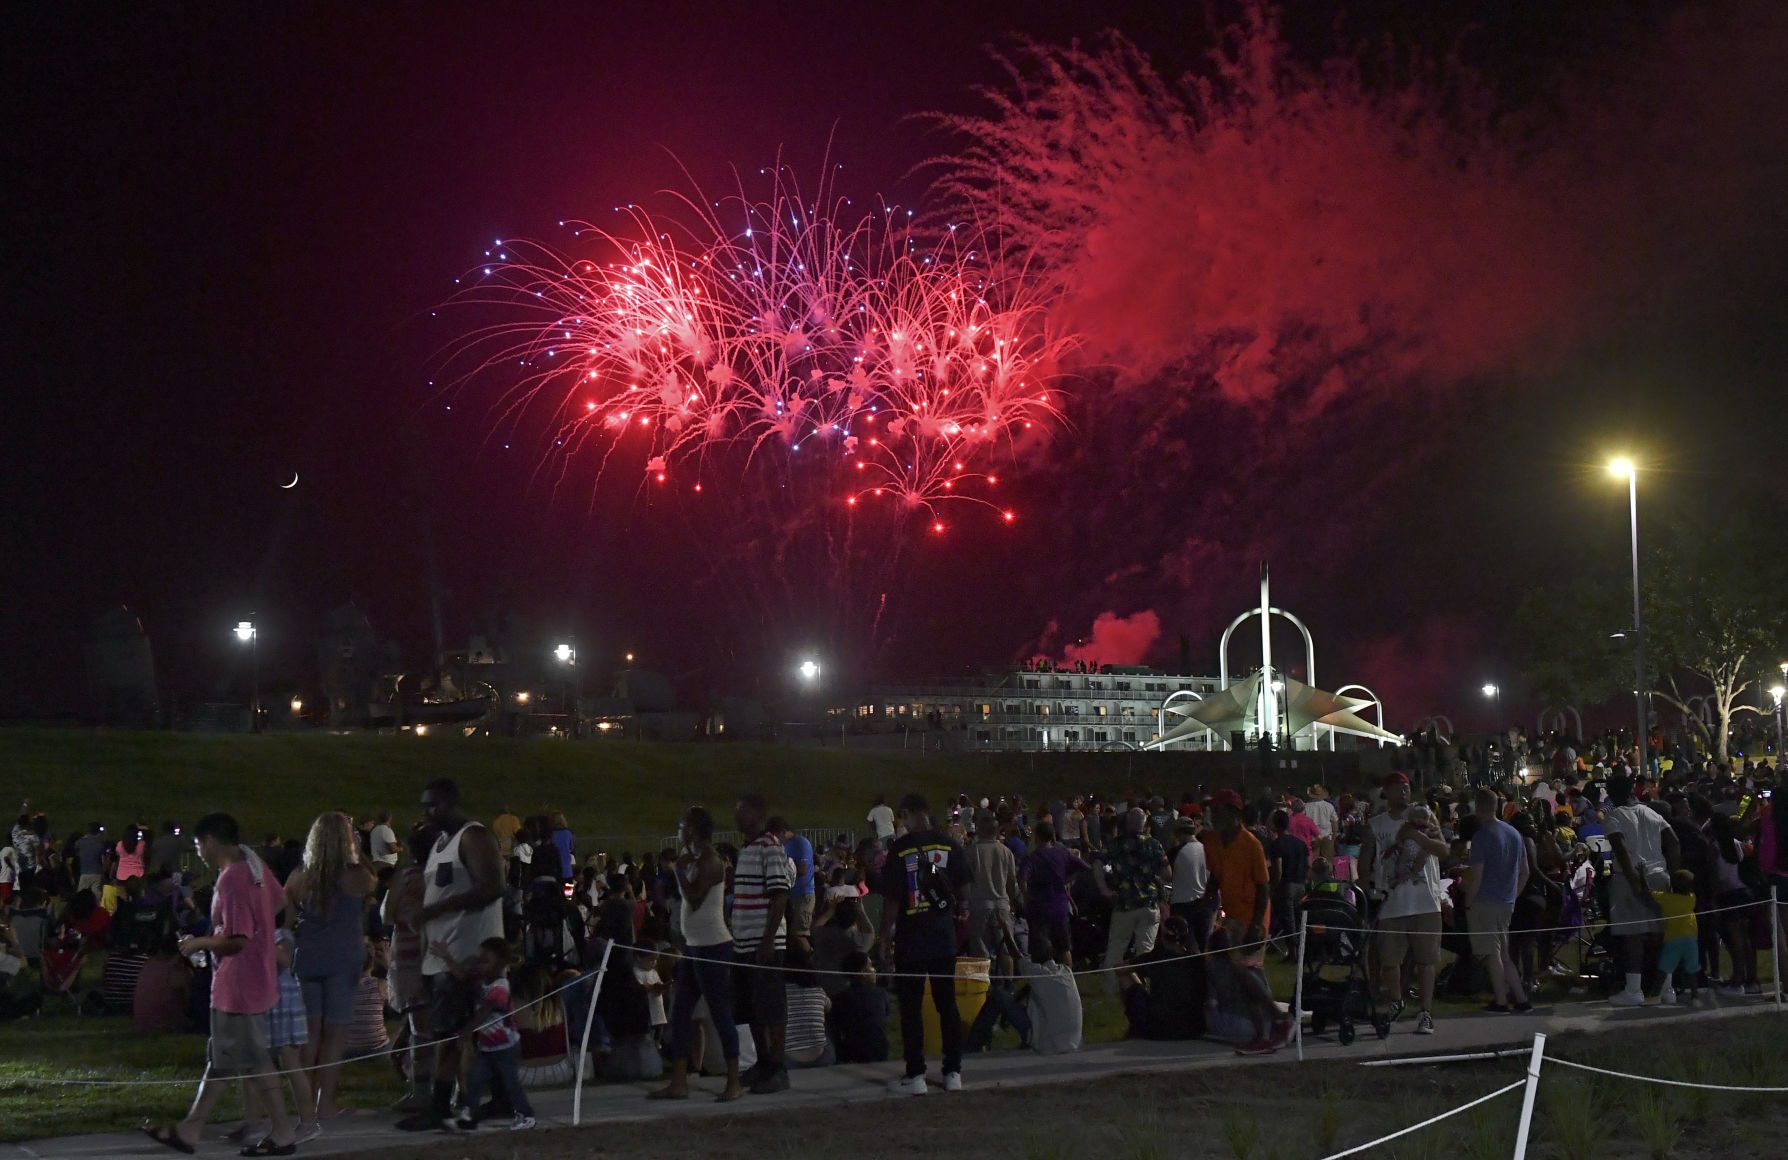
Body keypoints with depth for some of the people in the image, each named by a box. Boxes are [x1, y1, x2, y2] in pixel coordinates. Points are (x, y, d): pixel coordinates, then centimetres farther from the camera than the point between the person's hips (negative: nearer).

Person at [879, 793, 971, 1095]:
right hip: (944, 937, 3)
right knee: (947, 1004, 10)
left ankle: (915, 1075, 2)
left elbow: (892, 900, -11)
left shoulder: (899, 849, -10)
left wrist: (885, 936, -1)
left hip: (910, 938, -3)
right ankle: (953, 1072, 11)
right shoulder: (950, 845, -1)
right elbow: (963, 890, 3)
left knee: (911, 1006, 3)